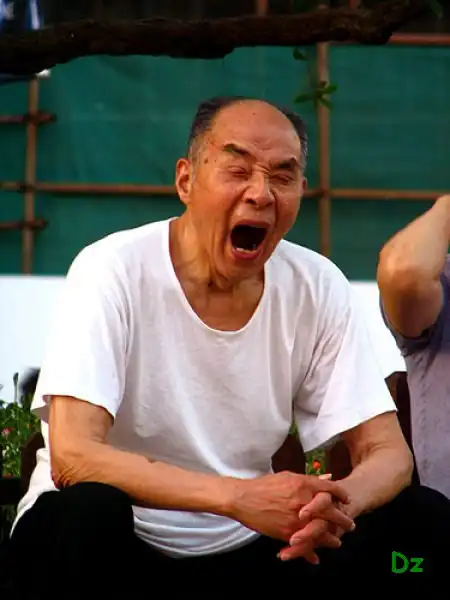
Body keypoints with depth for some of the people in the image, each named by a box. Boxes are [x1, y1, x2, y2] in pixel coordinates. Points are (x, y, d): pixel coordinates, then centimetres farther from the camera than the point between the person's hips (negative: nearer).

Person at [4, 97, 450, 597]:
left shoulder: (318, 288, -3)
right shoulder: (114, 271, -16)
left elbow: (388, 452, -3)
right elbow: (70, 455, -26)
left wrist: (338, 502, -29)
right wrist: (239, 496, -39)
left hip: (244, 548, 4)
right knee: (87, 511, -37)